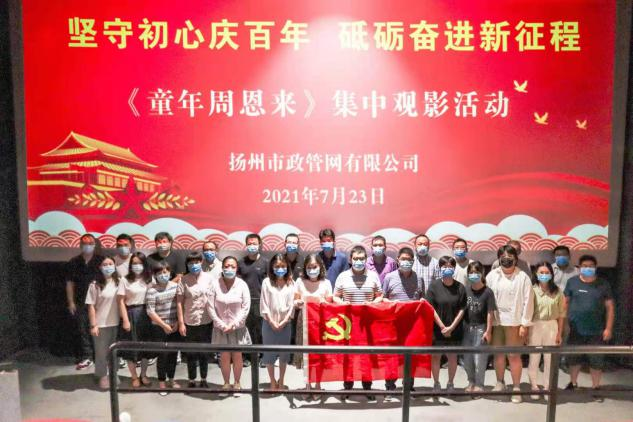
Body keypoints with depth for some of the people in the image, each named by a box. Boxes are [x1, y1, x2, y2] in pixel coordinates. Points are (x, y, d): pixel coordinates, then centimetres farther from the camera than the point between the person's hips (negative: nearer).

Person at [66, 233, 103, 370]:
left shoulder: (101, 261, -2)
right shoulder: (73, 263, 7)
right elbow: (70, 283, 9)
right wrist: (71, 302, 4)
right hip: (81, 302, 3)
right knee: (83, 330, 4)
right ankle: (87, 357, 11)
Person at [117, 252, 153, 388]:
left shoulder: (149, 280, 3)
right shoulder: (125, 280, -6)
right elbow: (121, 301, -7)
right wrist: (125, 320, -10)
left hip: (145, 314, 3)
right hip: (131, 314, -3)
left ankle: (143, 375, 26)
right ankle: (134, 377, 20)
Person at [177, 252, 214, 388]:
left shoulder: (208, 278, -4)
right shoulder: (184, 280, -6)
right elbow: (179, 302, -4)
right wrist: (181, 323, -7)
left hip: (206, 322, 1)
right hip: (189, 322, -1)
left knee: (205, 352, 13)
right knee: (191, 353, 11)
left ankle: (203, 380, 28)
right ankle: (191, 381, 26)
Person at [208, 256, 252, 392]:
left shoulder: (242, 284, -10)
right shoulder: (215, 283, -11)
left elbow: (246, 308, -7)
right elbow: (211, 307, -9)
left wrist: (233, 325, -12)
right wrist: (222, 325, -11)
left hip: (238, 328, 0)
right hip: (221, 328, 0)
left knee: (237, 356, 10)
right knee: (224, 356, 8)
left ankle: (237, 383, 28)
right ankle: (226, 383, 28)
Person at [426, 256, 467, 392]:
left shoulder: (460, 287, -2)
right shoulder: (434, 285, -5)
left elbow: (462, 309, -3)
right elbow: (431, 308, -7)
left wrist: (451, 327, -10)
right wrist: (442, 326, -11)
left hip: (454, 329, 1)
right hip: (437, 328, -1)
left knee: (453, 356, 10)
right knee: (436, 356, 6)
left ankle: (450, 383, 27)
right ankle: (436, 383, 22)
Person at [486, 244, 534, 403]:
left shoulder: (523, 277, -5)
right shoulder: (492, 275, 1)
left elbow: (528, 300, -5)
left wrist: (525, 324, -7)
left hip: (514, 322, -3)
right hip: (495, 321, 3)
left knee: (514, 355, 2)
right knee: (498, 354, 13)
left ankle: (516, 388, 15)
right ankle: (500, 383, 29)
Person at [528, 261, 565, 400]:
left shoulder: (557, 292, 0)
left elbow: (561, 314, 5)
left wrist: (560, 333, 3)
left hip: (551, 327, 2)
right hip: (535, 326, -2)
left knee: (550, 359, 10)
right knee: (534, 359, 5)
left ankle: (548, 388, 24)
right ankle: (534, 387, 19)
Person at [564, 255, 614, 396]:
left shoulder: (603, 284, -2)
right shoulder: (572, 282, -2)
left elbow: (610, 307, 1)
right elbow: (565, 302, 3)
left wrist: (608, 328, -3)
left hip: (596, 331, 0)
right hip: (575, 330, 1)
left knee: (596, 361, 8)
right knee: (573, 358, 13)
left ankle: (596, 387, 27)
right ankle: (573, 383, 32)